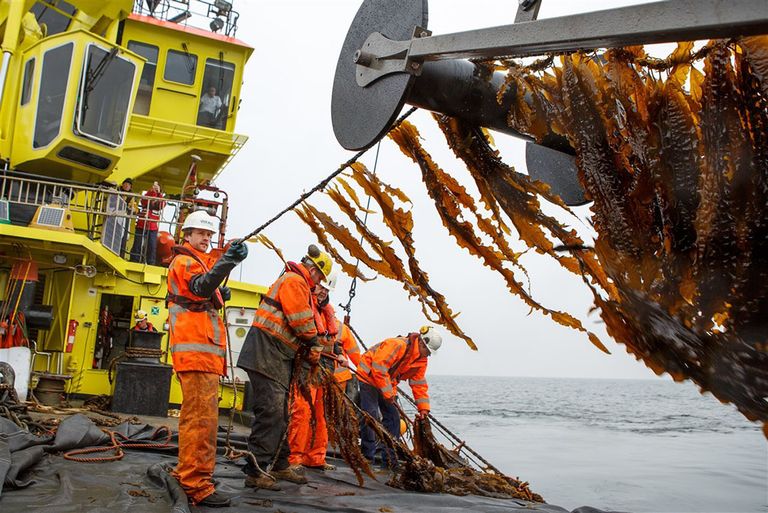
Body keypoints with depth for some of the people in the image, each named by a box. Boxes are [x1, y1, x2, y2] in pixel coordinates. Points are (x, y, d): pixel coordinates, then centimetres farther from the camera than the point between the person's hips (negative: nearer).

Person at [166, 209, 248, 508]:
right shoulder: (185, 261, -4)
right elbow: (199, 287, -26)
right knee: (203, 418, -15)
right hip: (197, 350, -11)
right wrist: (226, 263, -41)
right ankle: (198, 486, -16)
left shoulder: (196, 262, 27)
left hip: (201, 350, 11)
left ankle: (186, 473, 24)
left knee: (194, 416, 16)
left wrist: (218, 296, 9)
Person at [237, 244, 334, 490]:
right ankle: (255, 471, -8)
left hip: (279, 357, 11)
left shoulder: (296, 283, 23)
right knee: (270, 412, -11)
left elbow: (300, 321, 20)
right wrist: (315, 344, -1)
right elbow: (302, 321, -17)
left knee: (280, 413, 16)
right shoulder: (295, 281, -11)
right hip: (266, 352, -11)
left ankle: (281, 465, 26)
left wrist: (309, 349, 8)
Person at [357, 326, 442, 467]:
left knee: (393, 417, 2)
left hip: (388, 384, 8)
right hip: (368, 376, -8)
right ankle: (367, 457, -3)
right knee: (371, 416, -12)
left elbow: (419, 384, 5)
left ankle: (390, 458, 8)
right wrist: (388, 393, -26)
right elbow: (378, 368, -31)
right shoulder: (397, 345, -29)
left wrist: (423, 408, -4)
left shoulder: (421, 361, -2)